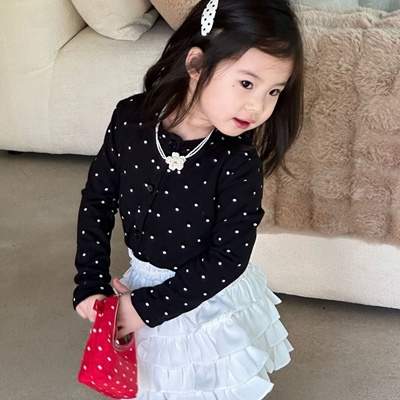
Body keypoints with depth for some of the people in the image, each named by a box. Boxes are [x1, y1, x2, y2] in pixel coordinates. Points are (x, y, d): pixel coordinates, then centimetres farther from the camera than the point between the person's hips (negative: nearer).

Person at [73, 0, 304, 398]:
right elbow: (97, 201, -5)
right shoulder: (131, 119, -18)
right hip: (141, 283, 3)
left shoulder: (240, 163, -25)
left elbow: (227, 260, -22)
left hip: (210, 302, -2)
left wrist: (147, 305, -20)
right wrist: (90, 286, -7)